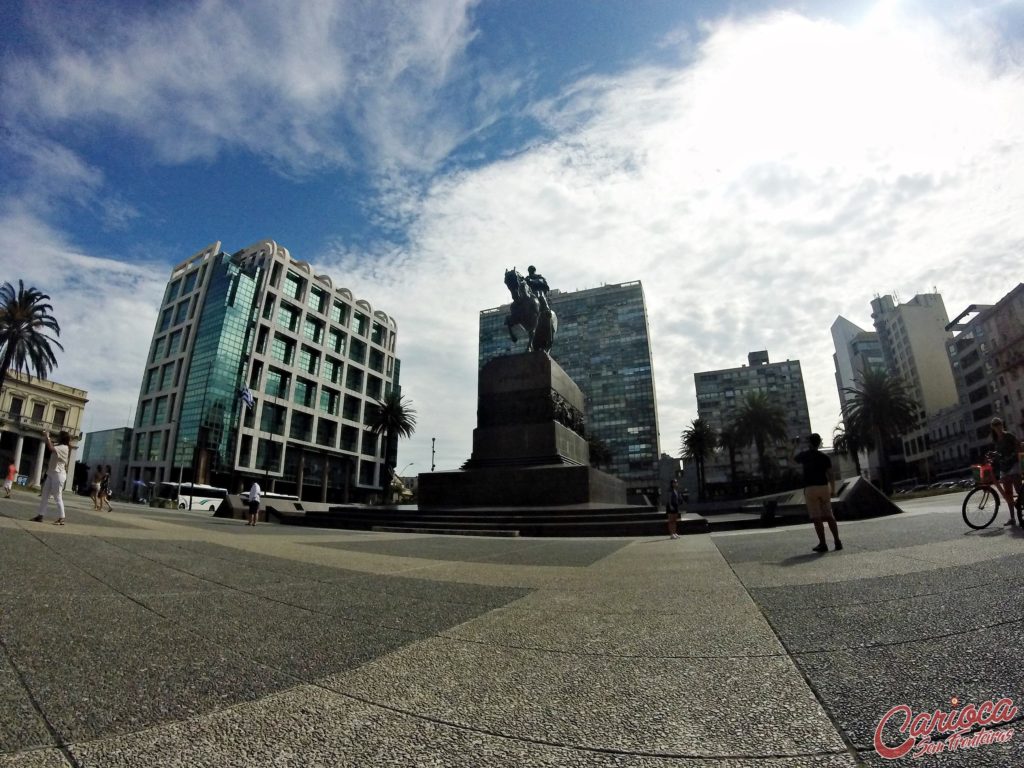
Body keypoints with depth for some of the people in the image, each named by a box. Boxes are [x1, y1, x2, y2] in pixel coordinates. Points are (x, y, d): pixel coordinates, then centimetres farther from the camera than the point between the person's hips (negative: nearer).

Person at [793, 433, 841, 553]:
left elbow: (793, 459, 21)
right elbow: (830, 475, 1)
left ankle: (823, 544, -3)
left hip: (810, 489, -3)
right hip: (824, 487, 3)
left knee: (817, 518, -2)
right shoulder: (825, 457, 4)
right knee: (829, 516, 10)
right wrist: (833, 490, 8)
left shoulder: (804, 455, 0)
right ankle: (837, 542, 9)